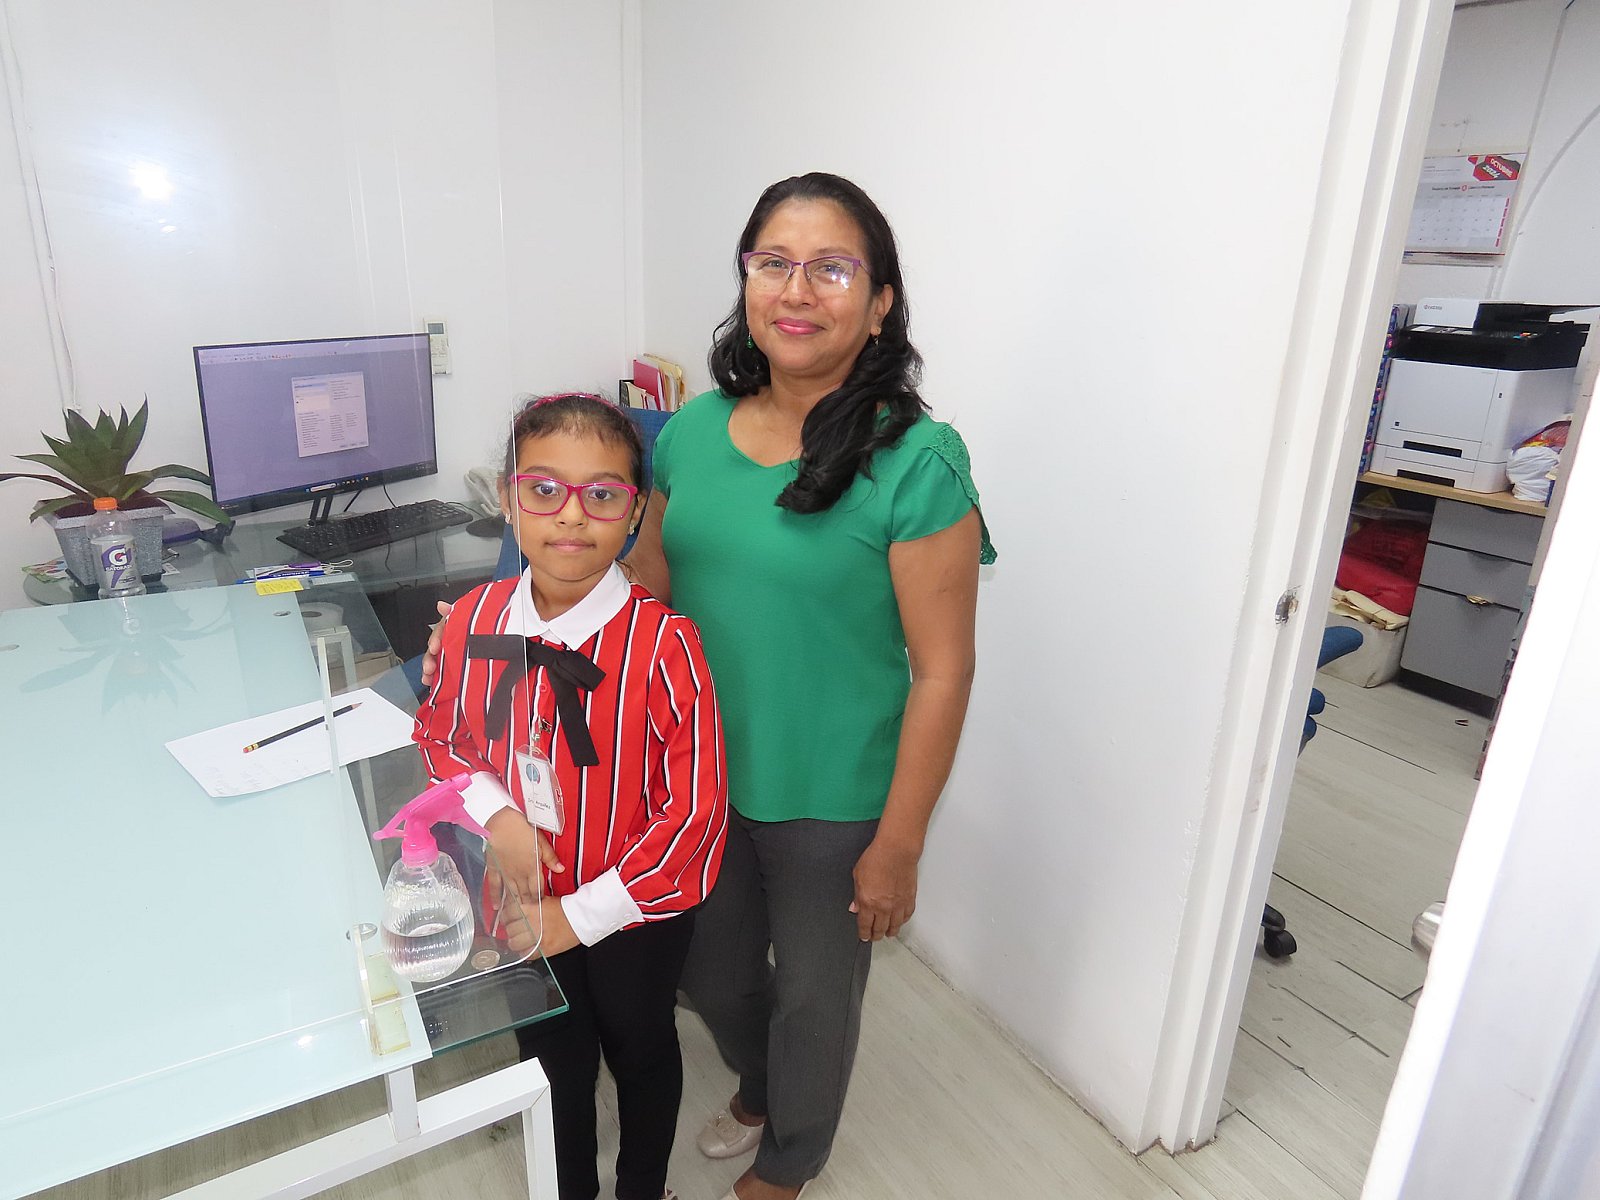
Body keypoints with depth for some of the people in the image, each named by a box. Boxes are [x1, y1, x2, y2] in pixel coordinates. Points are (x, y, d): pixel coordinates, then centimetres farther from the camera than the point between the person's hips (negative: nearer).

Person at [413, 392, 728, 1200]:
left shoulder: (663, 642, -27)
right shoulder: (476, 619, -13)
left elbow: (696, 810, -24)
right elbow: (440, 733, 5)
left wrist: (582, 915, -19)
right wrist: (496, 813, -14)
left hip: (633, 912, -3)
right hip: (527, 897, 4)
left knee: (639, 1048, 24)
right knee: (553, 1057, 26)